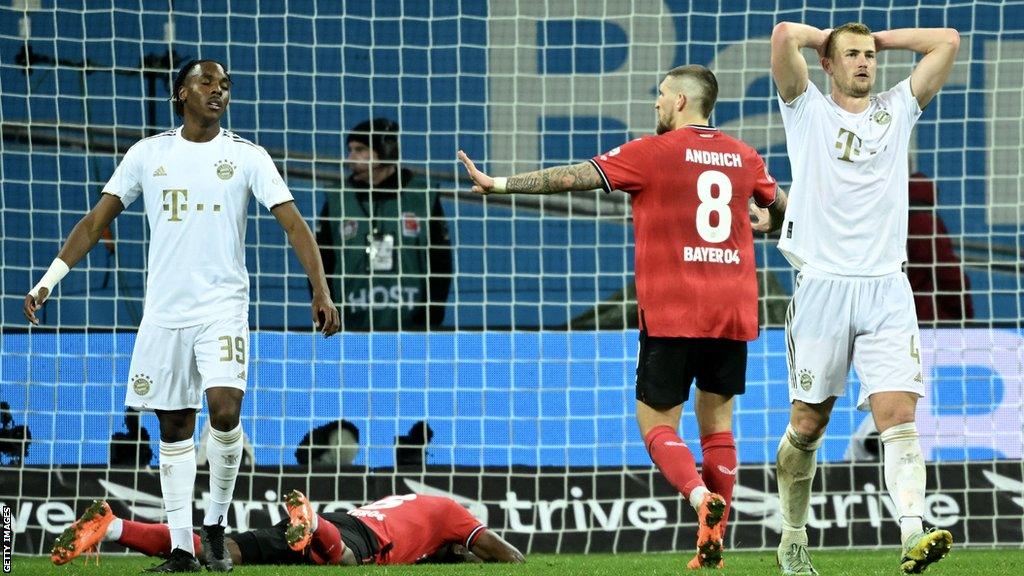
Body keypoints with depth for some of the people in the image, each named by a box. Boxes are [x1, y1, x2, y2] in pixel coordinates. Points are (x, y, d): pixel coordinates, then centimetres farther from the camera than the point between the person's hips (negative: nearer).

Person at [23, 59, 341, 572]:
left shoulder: (247, 157, 1)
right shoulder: (148, 154, 6)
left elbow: (293, 223, -3)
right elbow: (98, 219, 8)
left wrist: (320, 290, -15)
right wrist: (49, 280, 0)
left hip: (223, 306, -2)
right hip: (164, 311, 2)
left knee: (224, 410, -20)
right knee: (174, 428, 5)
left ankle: (216, 524, -1)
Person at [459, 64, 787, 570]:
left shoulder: (655, 152, -5)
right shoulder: (744, 157, 10)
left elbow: (573, 178, -5)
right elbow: (782, 208, 27)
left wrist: (498, 185, -1)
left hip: (672, 316, -5)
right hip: (733, 315, 5)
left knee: (656, 423, 3)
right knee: (717, 424, 11)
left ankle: (703, 497, -22)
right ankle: (712, 544, 6)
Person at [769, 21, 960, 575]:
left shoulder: (896, 109, 15)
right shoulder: (808, 110, 6)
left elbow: (947, 41, 11)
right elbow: (785, 35, -9)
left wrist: (878, 38, 15)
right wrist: (833, 37, 9)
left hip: (886, 291, 2)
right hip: (823, 285, -2)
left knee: (899, 414, -14)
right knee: (808, 424, 4)